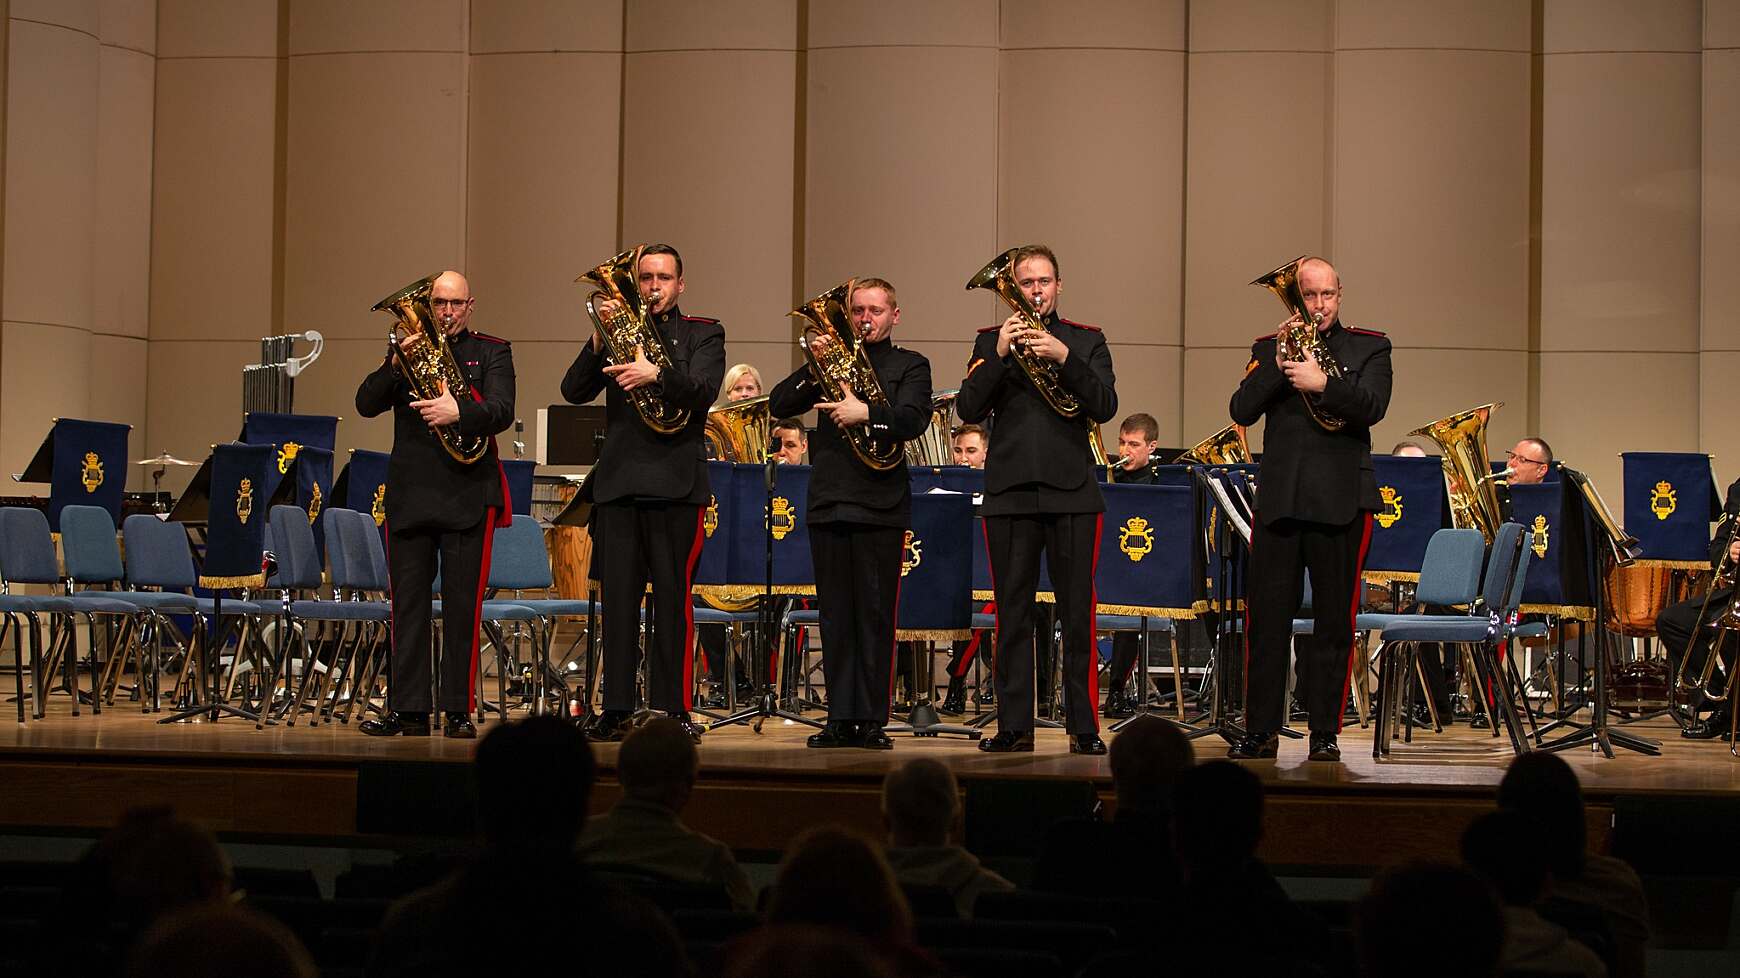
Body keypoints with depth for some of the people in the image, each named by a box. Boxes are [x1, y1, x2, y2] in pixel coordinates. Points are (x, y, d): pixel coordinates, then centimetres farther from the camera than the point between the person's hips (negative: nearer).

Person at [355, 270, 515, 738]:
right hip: (409, 495, 2)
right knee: (407, 603, 3)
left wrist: (458, 411, -26)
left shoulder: (492, 352, 8)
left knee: (462, 606, -2)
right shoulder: (404, 352, 15)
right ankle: (407, 708, 7)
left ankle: (459, 709, 4)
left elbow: (501, 411, -8)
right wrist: (397, 363, -12)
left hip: (468, 495, -2)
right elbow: (366, 404, 2)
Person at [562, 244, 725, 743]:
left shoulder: (703, 333, 9)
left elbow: (702, 391, -10)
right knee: (617, 598, 1)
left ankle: (673, 708, 2)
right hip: (618, 480, 2)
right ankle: (617, 709, 4)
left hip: (675, 482, -2)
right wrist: (600, 340, -9)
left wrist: (655, 374, -26)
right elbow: (573, 391, 5)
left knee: (673, 598, -2)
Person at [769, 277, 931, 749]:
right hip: (828, 499, 3)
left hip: (880, 504, -3)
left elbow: (913, 419, -10)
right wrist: (813, 368, -8)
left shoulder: (910, 365, 7)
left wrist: (866, 413, -25)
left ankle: (872, 719, 1)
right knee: (835, 615, 5)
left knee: (875, 616, -3)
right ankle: (840, 718, 10)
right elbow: (779, 404, 6)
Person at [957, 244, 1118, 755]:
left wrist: (1063, 357, -15)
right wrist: (999, 353, -12)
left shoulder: (1087, 340, 10)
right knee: (1012, 614, 3)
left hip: (1072, 491, -1)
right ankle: (1014, 725, 8)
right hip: (1009, 492, 1)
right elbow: (968, 409, -1)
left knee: (1077, 615, -1)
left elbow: (1105, 406, -4)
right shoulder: (991, 340, 11)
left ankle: (1084, 726, 4)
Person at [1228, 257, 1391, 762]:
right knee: (1267, 619, 1)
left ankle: (1325, 732, 9)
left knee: (1334, 621, 2)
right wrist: (1278, 364, -11)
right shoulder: (1269, 348, 12)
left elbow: (1372, 407, -9)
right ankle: (1260, 730, 9)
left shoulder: (1369, 347, 8)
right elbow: (1241, 410, -1)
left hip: (1340, 500, -1)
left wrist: (1322, 383, -22)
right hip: (1278, 499, 2)